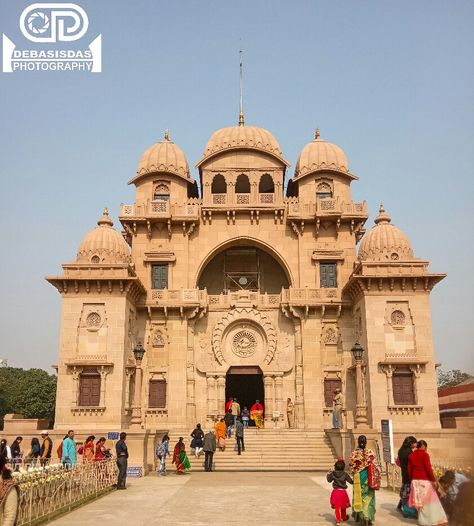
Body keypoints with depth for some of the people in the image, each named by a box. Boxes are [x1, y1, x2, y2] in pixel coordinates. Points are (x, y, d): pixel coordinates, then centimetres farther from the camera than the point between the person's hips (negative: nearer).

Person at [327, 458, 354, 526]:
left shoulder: (333, 474, -6)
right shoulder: (345, 474, -10)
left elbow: (329, 480, 10)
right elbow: (351, 481, -5)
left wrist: (328, 474, 28)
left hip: (335, 492, 0)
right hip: (343, 492, 0)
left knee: (337, 506, 1)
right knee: (343, 506, 20)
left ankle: (338, 520, -10)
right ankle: (344, 517, 40)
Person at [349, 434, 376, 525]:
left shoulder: (355, 453, -7)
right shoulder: (370, 452, -9)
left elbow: (351, 465, -3)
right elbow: (374, 465, -8)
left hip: (358, 477, 1)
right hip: (368, 476, -1)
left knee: (358, 495, 12)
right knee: (367, 496, 6)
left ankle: (358, 516, 19)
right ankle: (367, 517, 5)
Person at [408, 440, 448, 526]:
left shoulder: (411, 455, 8)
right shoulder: (425, 454, -11)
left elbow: (409, 470, 9)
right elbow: (428, 469, -16)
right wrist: (434, 480, -10)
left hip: (415, 480, 6)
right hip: (425, 480, -6)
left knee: (420, 500, 14)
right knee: (429, 500, 2)